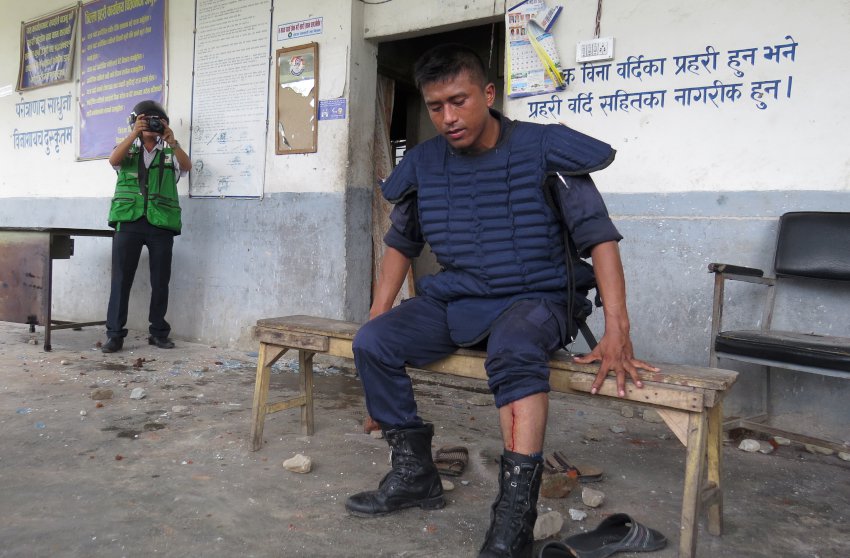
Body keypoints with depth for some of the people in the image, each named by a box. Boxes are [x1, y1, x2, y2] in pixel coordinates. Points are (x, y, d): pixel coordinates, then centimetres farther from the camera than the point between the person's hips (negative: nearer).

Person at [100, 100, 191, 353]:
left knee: (160, 281, 4)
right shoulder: (127, 151, 16)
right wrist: (134, 134, -16)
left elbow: (187, 166, -5)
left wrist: (171, 141, -21)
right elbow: (113, 160, -6)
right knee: (121, 279, -3)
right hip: (129, 221, 0)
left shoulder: (170, 154, 15)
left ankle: (159, 332, 15)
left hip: (161, 225, 1)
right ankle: (115, 334, 2)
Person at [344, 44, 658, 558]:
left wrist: (616, 334, -21)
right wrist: (378, 316, 5)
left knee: (514, 351, -38)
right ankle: (414, 474, -1)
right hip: (455, 300, 5)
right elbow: (401, 243, 16)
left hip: (534, 299, -4)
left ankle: (514, 517, -32)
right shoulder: (424, 163, 3)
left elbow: (599, 236, -12)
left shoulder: (544, 149, -10)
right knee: (372, 343, -17)